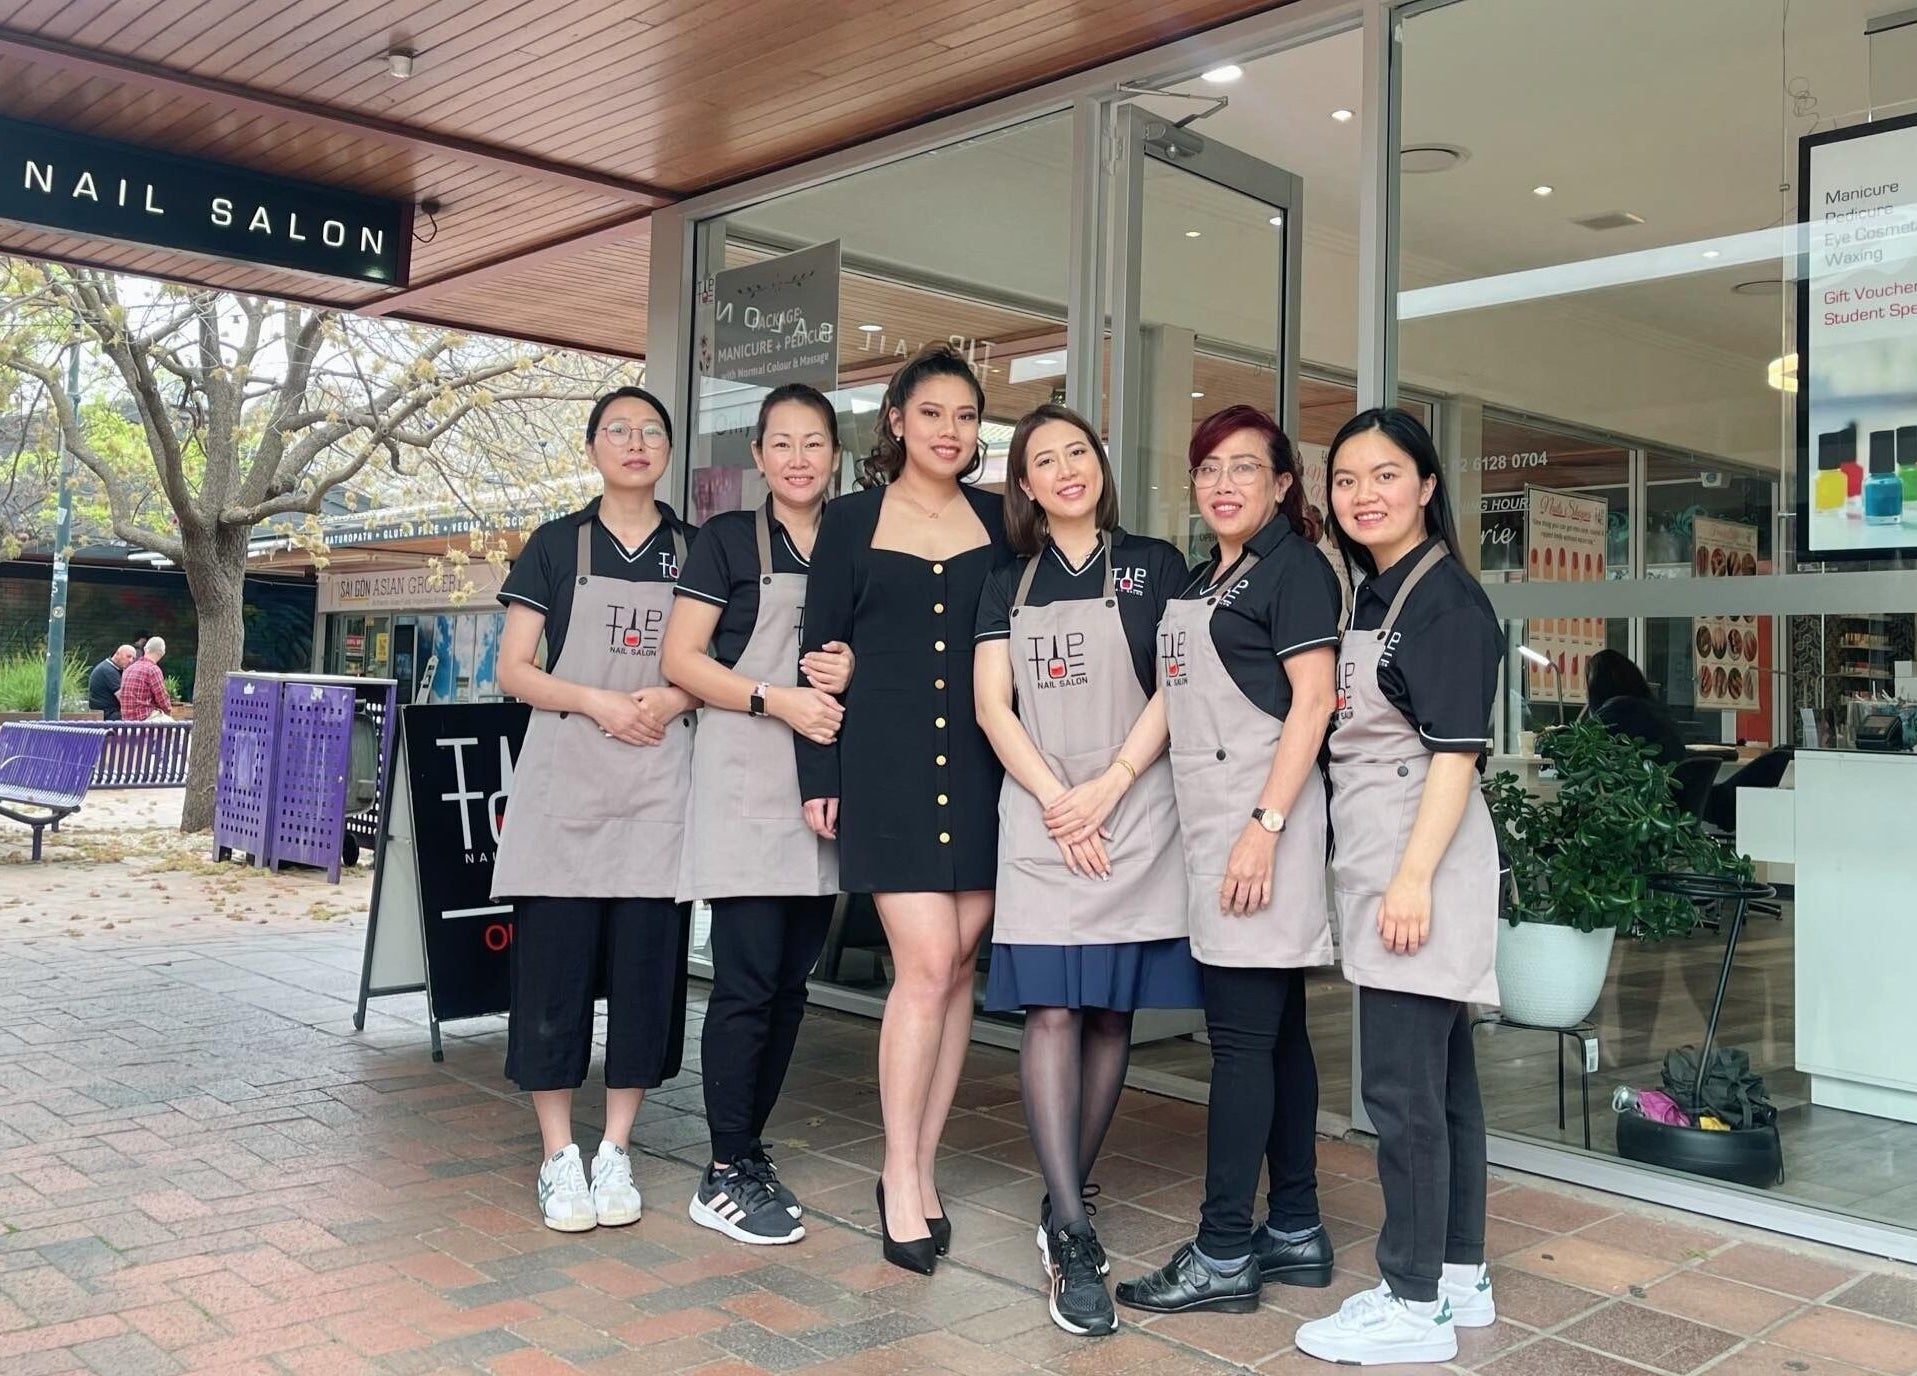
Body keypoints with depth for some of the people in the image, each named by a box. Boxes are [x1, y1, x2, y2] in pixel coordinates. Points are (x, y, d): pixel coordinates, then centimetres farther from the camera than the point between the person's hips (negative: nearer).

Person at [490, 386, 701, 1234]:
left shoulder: (695, 550, 10)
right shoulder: (557, 545, 7)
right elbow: (513, 669, 3)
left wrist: (674, 699, -9)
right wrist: (596, 701, -13)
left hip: (658, 784, 2)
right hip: (565, 781, -1)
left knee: (647, 966, 2)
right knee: (553, 964, -2)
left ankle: (615, 1152, 15)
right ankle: (558, 1157, 10)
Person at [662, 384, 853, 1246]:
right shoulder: (728, 539, 2)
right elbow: (681, 660, -4)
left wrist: (854, 676, -4)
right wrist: (776, 700, -16)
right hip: (744, 784, -5)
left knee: (791, 981, 8)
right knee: (748, 979, -6)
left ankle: (750, 1150, 20)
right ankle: (724, 1176, 3)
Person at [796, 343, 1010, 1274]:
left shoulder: (998, 523, 11)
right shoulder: (852, 521, 5)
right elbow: (821, 651, 3)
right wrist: (818, 775, -3)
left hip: (979, 765, 3)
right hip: (887, 766, -3)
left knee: (958, 966, 5)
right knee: (925, 963, -10)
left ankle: (918, 1169, 18)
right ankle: (901, 1179, 4)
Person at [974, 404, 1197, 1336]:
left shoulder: (1153, 565, 8)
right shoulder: (1009, 586, 14)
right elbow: (993, 706, 4)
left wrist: (1106, 788, -11)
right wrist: (1055, 800, -9)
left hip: (1135, 814, -1)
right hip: (1039, 820, 1)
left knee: (1111, 1009, 2)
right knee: (1050, 1009, -9)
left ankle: (1064, 1206, 15)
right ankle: (1073, 1238, -8)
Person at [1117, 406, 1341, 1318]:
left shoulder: (1293, 568, -6)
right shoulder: (1200, 582, 18)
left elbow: (1312, 702, -13)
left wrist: (1265, 826, -21)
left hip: (1261, 822, -8)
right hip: (1211, 830, 9)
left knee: (1243, 1035, -6)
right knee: (1275, 1032, 12)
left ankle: (1223, 1254, 1)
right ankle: (1295, 1233, 20)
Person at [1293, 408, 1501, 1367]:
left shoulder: (1446, 597, -11)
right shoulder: (1369, 593, 15)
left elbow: (1455, 752, -17)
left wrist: (1414, 877, -21)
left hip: (1421, 857, -9)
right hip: (1375, 859, 9)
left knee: (1402, 1083, -6)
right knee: (1439, 1075, 14)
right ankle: (1460, 1277, 24)